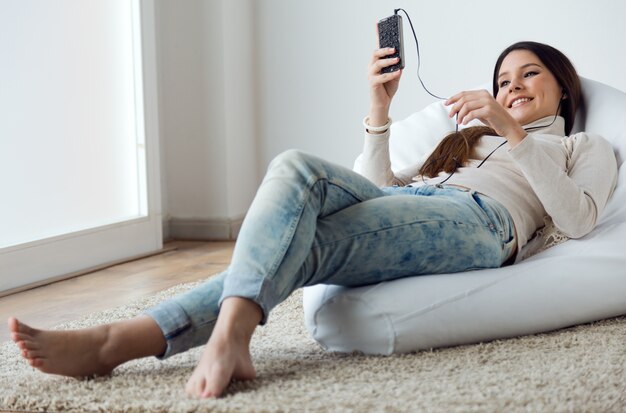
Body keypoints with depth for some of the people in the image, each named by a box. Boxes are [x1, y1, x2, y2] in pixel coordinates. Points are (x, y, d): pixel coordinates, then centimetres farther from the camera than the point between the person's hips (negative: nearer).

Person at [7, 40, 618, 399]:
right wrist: (379, 110, 15)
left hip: (477, 222, -5)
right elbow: (380, 188, 28)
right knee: (299, 169, -28)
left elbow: (577, 219, 3)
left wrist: (514, 132, -1)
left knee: (299, 246, -29)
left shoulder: (587, 149, 27)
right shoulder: (466, 138, 42)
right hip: (408, 204, 5)